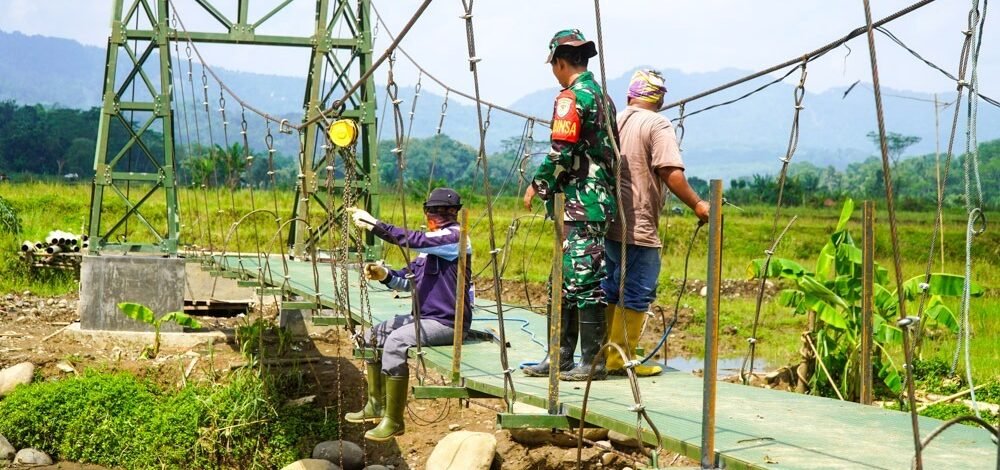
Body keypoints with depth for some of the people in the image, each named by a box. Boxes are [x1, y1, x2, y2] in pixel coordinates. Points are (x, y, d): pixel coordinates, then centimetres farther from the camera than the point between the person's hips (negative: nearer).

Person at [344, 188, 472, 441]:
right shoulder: (431, 241, 15)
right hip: (425, 316, 10)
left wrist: (374, 225, -28)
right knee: (374, 334, 12)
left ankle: (394, 421, -24)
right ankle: (377, 406, 18)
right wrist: (385, 275, -4)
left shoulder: (454, 236, -13)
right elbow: (409, 280, 16)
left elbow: (414, 240, -28)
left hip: (449, 322, -10)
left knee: (396, 341, -30)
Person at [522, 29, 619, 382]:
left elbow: (561, 154, -18)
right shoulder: (602, 96, 18)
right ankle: (562, 358, 18)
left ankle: (593, 361, -3)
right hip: (601, 198, 10)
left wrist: (538, 185, -3)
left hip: (581, 204, -10)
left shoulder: (571, 97, -12)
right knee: (568, 281, 14)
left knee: (584, 282, -6)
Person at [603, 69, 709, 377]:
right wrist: (697, 205, -12)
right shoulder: (657, 125, -8)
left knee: (612, 291, 16)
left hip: (609, 222, 8)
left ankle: (604, 355, 22)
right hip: (639, 227, -8)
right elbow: (670, 172, -18)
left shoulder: (615, 121, 13)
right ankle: (622, 358, 1)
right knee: (637, 295, -1)